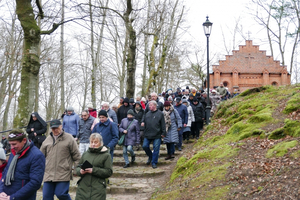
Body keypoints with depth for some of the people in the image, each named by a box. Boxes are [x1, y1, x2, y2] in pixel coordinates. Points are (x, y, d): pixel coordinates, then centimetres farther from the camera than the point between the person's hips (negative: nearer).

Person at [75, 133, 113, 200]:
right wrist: (80, 171, -7)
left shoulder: (106, 155, 1)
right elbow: (78, 167, 17)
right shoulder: (85, 154, 13)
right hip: (83, 187, 4)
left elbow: (109, 172, -6)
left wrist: (94, 170, -16)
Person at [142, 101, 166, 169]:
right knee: (145, 146, 2)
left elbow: (163, 124, -3)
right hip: (147, 135, 5)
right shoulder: (147, 114, 13)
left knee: (156, 149, -1)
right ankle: (150, 156, 28)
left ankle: (154, 163, 11)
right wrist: (144, 132, 14)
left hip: (157, 135, -4)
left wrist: (163, 133, -8)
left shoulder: (160, 113, -1)